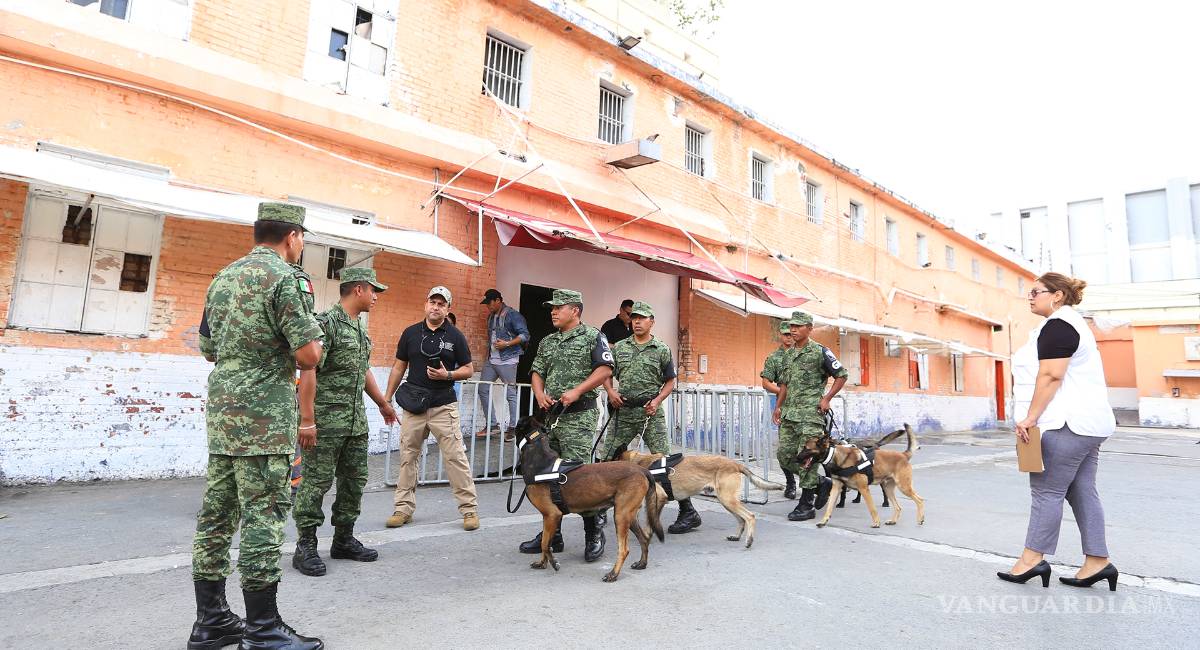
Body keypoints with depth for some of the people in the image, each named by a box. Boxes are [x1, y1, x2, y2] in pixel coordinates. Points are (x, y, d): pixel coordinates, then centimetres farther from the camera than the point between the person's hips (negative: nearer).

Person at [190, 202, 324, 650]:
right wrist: (312, 337, 4)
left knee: (217, 514, 12)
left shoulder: (223, 277, 15)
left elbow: (209, 350, 21)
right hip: (264, 415, -8)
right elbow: (308, 356, -16)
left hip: (221, 411, 9)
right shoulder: (287, 278, -11)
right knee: (262, 517, -3)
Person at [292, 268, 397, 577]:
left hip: (356, 422, 9)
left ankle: (344, 540, 26)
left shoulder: (360, 327, 14)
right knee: (316, 482, 0)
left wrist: (383, 403, 31)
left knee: (354, 481, 13)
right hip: (326, 421, -9)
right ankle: (305, 548, 12)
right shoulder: (327, 322, -13)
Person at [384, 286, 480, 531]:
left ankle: (469, 509, 4)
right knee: (407, 457, 8)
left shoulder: (455, 336, 0)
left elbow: (468, 370, 4)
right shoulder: (410, 333, 7)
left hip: (444, 407, -3)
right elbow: (398, 367, 12)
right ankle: (404, 508, 21)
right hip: (413, 406, 3)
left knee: (455, 457, -4)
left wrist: (447, 375, -15)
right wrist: (386, 399, 8)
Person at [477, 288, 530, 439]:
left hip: (507, 361, -8)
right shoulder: (491, 316, 15)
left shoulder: (512, 315, -9)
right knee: (483, 390, 7)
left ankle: (513, 428, 6)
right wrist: (488, 352, 17)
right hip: (491, 360, 8)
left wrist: (507, 344, -20)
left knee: (511, 394, -3)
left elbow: (525, 335, -13)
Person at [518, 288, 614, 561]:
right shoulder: (547, 342, 19)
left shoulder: (592, 336, 0)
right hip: (550, 415, 7)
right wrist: (540, 394, -1)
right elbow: (537, 372, 20)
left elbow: (605, 369, -8)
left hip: (579, 416, -7)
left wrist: (577, 391, -16)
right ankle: (552, 534, 20)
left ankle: (593, 532, 7)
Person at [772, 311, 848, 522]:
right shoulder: (788, 354, 16)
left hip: (810, 412, -7)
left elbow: (842, 375, -1)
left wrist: (826, 398, -8)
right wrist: (778, 406, 15)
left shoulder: (820, 352, -5)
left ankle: (806, 505, 5)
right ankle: (822, 483, 25)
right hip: (789, 413, 8)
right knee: (785, 456, 6)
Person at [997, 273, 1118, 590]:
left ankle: (1032, 559, 0)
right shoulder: (1071, 323, 22)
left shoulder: (1057, 325, -11)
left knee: (1047, 491, -6)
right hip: (1086, 423, 11)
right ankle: (1097, 562, 12)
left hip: (1066, 426, -11)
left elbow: (1050, 376, -20)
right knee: (1082, 491, 10)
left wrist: (1030, 417, -20)